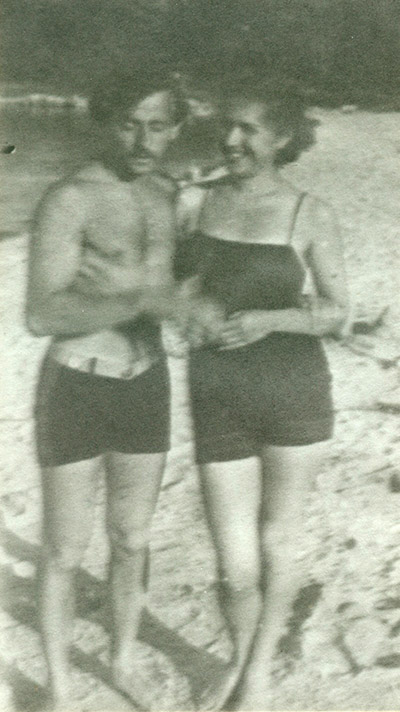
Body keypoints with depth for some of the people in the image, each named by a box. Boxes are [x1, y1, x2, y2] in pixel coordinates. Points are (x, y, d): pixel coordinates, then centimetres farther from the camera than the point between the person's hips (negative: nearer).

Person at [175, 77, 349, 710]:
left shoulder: (309, 216, -7)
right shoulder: (199, 202, 0)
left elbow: (336, 312, -2)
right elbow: (175, 286, 14)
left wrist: (270, 320, -19)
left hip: (295, 396, -1)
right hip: (218, 401, 2)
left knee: (277, 543, 14)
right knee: (236, 566, 4)